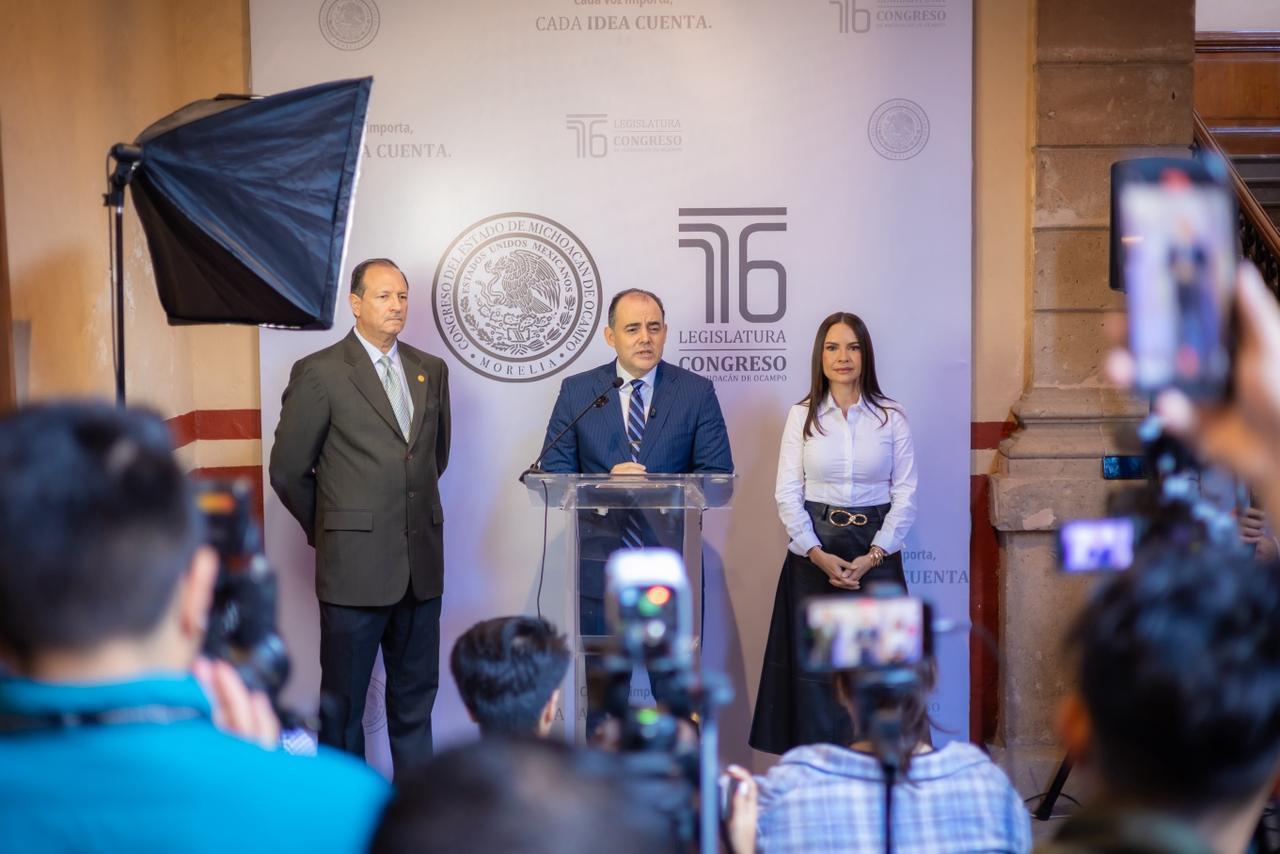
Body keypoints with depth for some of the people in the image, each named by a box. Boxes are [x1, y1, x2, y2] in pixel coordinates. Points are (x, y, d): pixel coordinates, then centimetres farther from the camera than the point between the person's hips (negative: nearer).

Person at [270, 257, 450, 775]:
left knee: (416, 693, 13)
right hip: (355, 563, -5)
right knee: (343, 699, 5)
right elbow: (288, 470, -2)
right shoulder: (319, 373, -6)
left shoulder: (431, 371, 11)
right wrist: (329, 531, 6)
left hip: (421, 562, 5)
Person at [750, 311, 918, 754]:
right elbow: (787, 494, 0)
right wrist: (819, 555, -11)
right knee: (815, 667, 2)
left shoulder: (891, 418, 2)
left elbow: (905, 493, 0)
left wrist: (873, 556, -11)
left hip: (876, 552, 0)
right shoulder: (801, 416, 3)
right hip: (814, 554, 0)